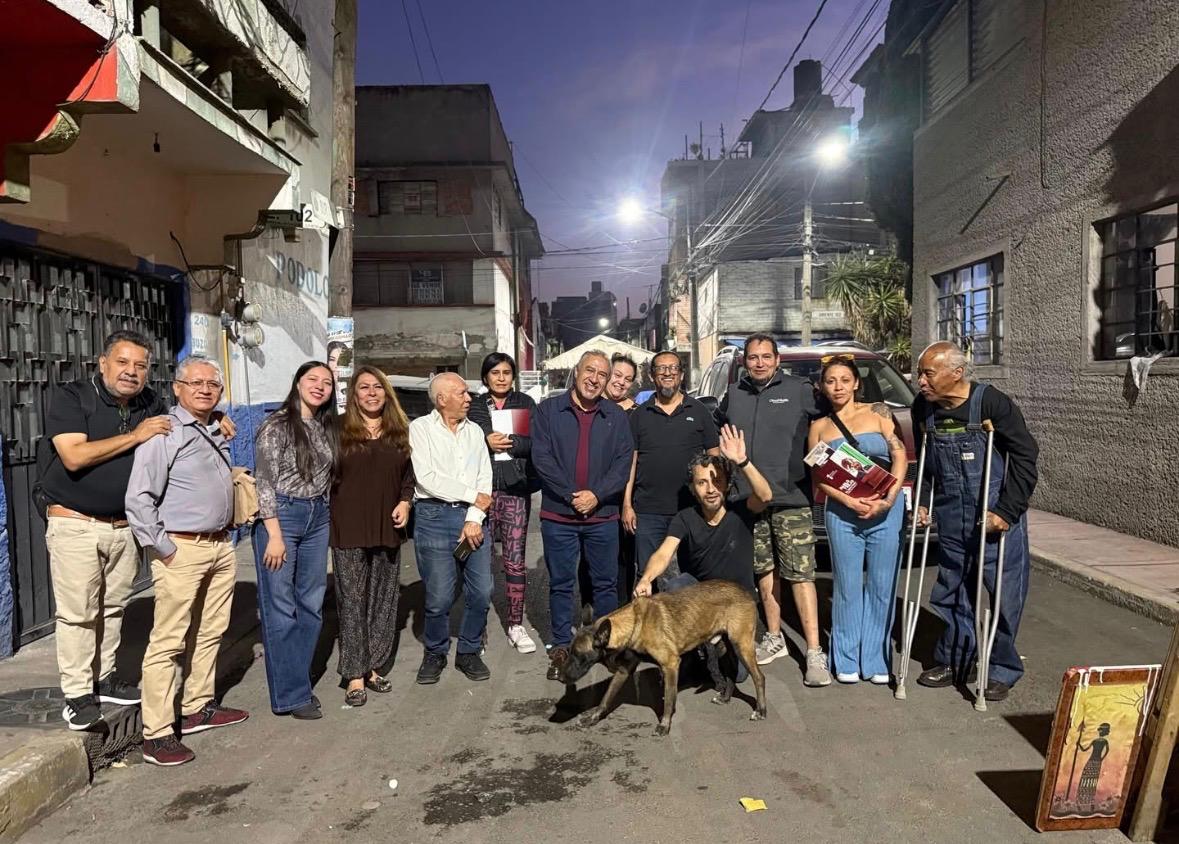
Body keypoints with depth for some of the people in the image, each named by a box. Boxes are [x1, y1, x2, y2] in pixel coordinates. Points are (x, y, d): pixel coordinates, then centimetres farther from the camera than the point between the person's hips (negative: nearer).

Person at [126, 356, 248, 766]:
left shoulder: (216, 434, 14)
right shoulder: (165, 435, -12)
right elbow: (138, 499, -17)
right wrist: (163, 549, -16)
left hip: (221, 547, 9)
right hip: (182, 550, -8)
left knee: (210, 632, 16)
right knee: (168, 641, -4)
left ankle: (198, 708, 30)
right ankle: (157, 735, 3)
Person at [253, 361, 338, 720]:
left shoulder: (326, 427, 10)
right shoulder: (277, 425, -8)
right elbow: (265, 481, -11)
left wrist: (324, 512, 11)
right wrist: (275, 535, -14)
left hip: (317, 518, 7)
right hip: (280, 516, -6)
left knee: (311, 605, 10)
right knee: (280, 609, 0)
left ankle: (297, 681, 23)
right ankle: (291, 696, 10)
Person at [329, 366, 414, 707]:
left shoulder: (400, 432, 10)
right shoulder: (339, 430, -2)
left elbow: (409, 474, 17)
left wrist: (405, 502, 1)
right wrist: (330, 516, -11)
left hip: (388, 528, 4)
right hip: (349, 529, -4)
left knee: (384, 600, 9)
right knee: (352, 601, 1)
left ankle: (373, 668, 21)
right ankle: (354, 675, 9)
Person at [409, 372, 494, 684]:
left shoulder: (474, 431, 13)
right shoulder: (420, 428, -1)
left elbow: (484, 477, 6)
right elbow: (426, 478, -11)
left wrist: (475, 518, -7)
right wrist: (472, 496, -8)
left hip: (472, 517, 4)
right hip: (434, 516, -4)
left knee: (481, 591, 3)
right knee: (439, 596, -1)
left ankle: (469, 652, 22)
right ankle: (435, 654, 22)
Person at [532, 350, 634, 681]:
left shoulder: (616, 416, 6)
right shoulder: (548, 410, 0)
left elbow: (624, 462, 0)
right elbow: (541, 457, -7)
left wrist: (596, 494, -13)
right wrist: (571, 495, -14)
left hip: (603, 516, 1)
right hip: (558, 515, -1)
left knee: (606, 583, 10)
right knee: (560, 584, 8)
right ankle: (561, 646, 21)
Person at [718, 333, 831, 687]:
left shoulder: (799, 390, 1)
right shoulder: (733, 395, 13)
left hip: (790, 497, -4)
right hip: (748, 498, 4)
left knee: (800, 574, -7)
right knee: (764, 570, 13)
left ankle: (814, 652, -4)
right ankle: (774, 638, 27)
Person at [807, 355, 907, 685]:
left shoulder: (877, 412, 6)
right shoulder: (818, 427, 10)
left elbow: (900, 455, -1)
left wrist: (889, 498, -14)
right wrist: (851, 501, -13)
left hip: (886, 510, -1)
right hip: (842, 513, 1)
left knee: (882, 587, 3)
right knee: (847, 587, 4)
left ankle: (876, 660, 16)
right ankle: (846, 660, 16)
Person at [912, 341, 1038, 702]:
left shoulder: (991, 402, -17)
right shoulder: (923, 407, -1)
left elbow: (1026, 454, -13)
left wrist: (1007, 510, -17)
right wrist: (921, 502, 10)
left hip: (997, 517, -5)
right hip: (950, 519, 5)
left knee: (1005, 592, 2)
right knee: (952, 591, 13)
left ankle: (1003, 669, 18)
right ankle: (954, 660, 28)